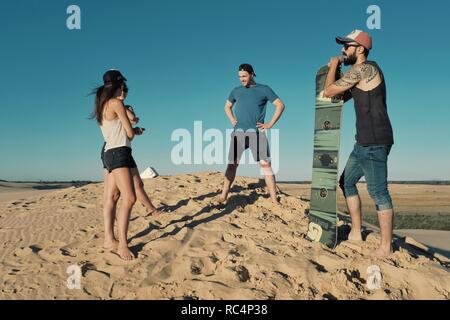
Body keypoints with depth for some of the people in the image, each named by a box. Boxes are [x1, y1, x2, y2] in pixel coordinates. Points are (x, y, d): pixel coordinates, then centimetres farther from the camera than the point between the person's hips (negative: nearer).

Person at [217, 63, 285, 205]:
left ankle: (275, 200, -5)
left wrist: (270, 124, -3)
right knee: (232, 164, 1)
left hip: (256, 132, -2)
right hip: (238, 132, 3)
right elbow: (227, 106, 30)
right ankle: (223, 195, 9)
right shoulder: (236, 91, 16)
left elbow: (280, 105, 4)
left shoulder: (264, 89, 7)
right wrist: (232, 120, 12)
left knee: (265, 164, -7)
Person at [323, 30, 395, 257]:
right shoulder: (360, 73, 20)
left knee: (377, 191, -8)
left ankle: (386, 247, 1)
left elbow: (329, 91, -10)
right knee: (347, 182, 14)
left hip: (375, 142, -10)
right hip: (364, 142, 10)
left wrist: (333, 65, 6)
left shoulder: (364, 68, -10)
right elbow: (342, 96, 26)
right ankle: (356, 234, 21)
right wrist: (336, 69, 20)